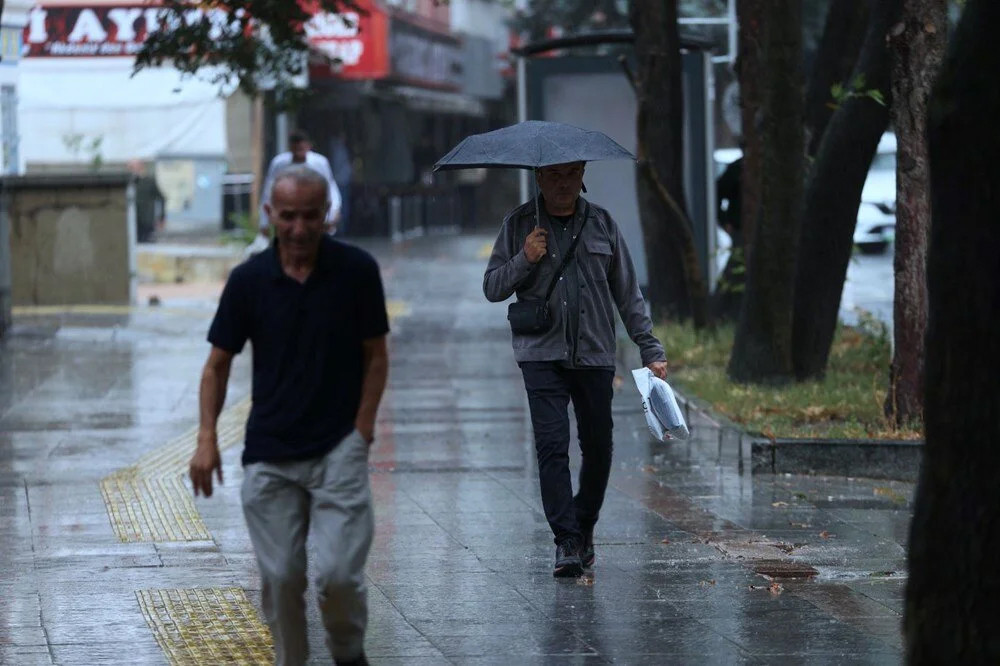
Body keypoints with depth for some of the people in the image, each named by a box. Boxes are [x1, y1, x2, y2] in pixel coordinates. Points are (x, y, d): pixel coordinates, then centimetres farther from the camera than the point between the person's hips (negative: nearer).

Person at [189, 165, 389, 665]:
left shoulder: (357, 270, -6)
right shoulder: (249, 279, -3)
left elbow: (375, 355, 2)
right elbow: (218, 362, 5)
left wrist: (361, 431, -7)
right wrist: (207, 436, -7)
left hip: (338, 449, -2)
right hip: (269, 455, 2)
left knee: (338, 573, -11)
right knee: (280, 577, 0)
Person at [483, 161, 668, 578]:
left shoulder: (601, 224, 9)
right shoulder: (519, 224, 4)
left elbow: (627, 293, 13)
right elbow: (492, 288, 5)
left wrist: (650, 349, 8)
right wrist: (525, 260, -12)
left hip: (595, 355, 2)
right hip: (542, 353, -2)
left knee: (598, 447, 6)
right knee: (552, 445, -13)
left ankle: (584, 528, 27)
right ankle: (566, 542, -12)